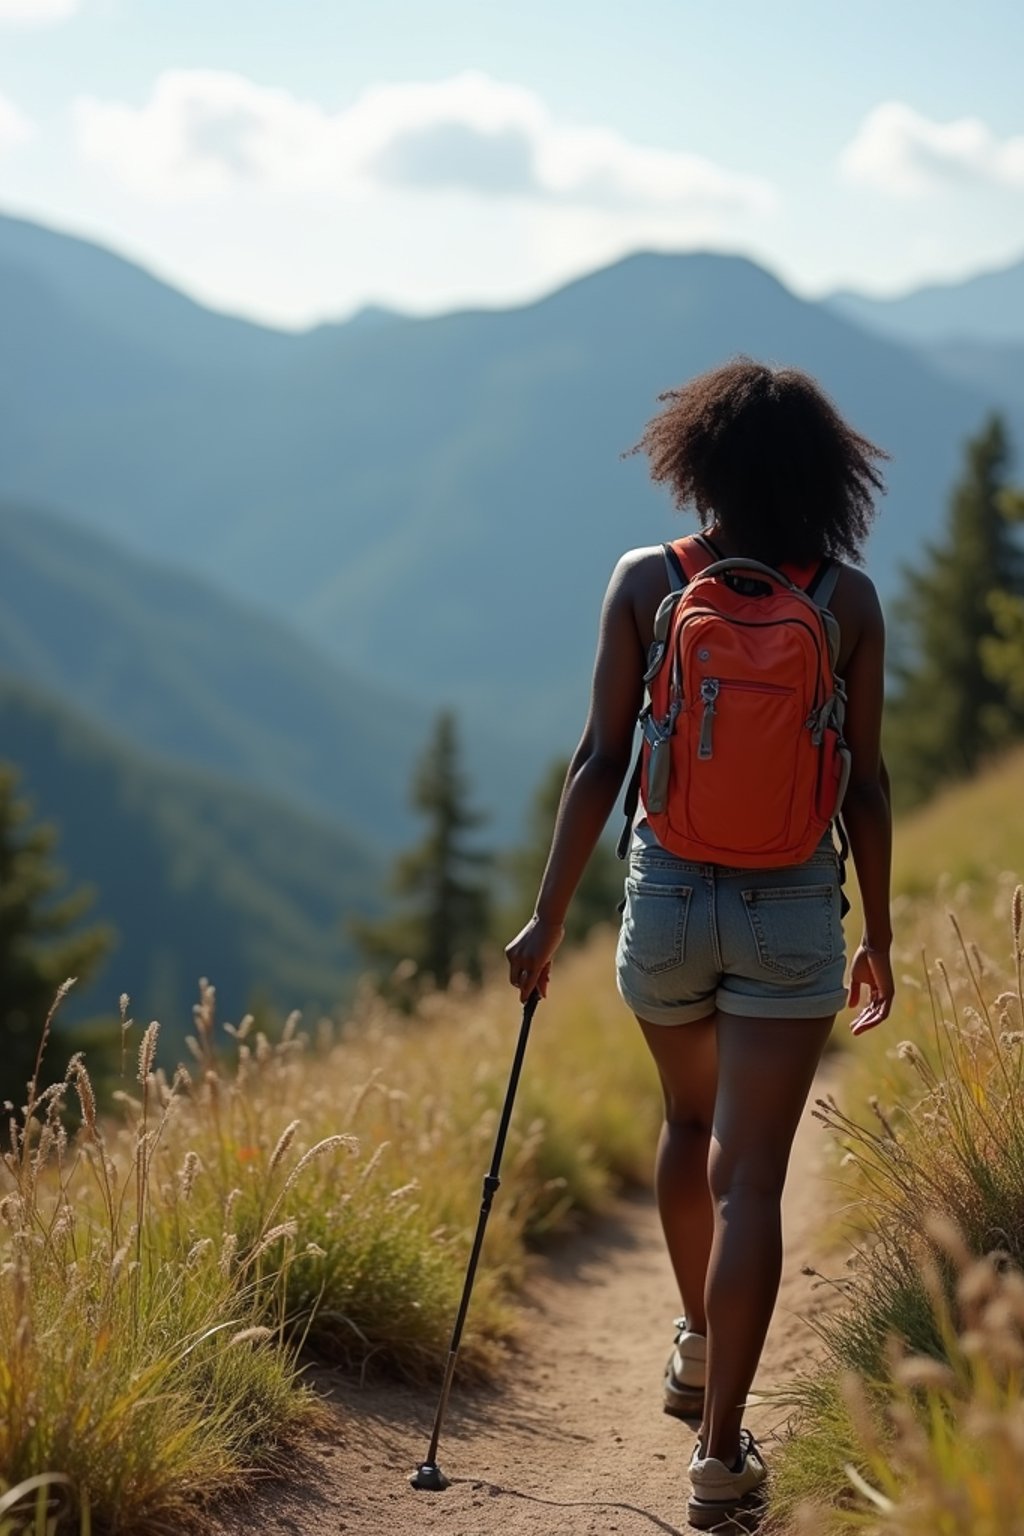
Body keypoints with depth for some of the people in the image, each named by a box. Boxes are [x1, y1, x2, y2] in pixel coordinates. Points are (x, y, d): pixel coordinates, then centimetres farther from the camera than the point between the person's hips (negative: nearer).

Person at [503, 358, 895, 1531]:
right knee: (750, 1180, -2)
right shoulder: (849, 600, -5)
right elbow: (864, 782, -2)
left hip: (669, 896, 2)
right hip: (792, 911, -1)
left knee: (690, 1122, 27)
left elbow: (600, 761, -7)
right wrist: (878, 934, 9)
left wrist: (547, 917, -1)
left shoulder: (643, 583, -5)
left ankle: (696, 1348, 42)